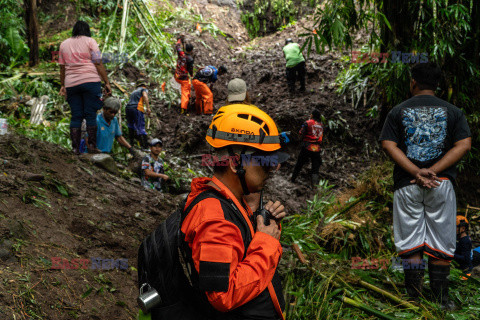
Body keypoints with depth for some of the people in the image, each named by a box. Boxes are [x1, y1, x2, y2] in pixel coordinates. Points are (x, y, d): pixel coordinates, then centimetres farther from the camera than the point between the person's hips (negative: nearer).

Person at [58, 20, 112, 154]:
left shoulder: (64, 44, 16)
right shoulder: (90, 41, 4)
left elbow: (62, 68, 15)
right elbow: (98, 64, -3)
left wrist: (63, 85, 21)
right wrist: (107, 82, -2)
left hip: (71, 83, 4)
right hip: (90, 81, -4)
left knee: (76, 116, 5)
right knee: (91, 114, -1)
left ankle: (75, 148, 0)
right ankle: (92, 146, -4)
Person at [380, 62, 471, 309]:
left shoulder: (398, 112, 5)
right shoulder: (452, 111, 6)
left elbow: (388, 145, -6)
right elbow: (464, 145, -5)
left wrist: (416, 172, -13)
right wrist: (433, 171, -11)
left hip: (406, 185, 0)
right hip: (442, 184, 0)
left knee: (410, 245, 5)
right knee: (440, 244, 7)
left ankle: (414, 300, 7)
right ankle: (441, 300, 9)